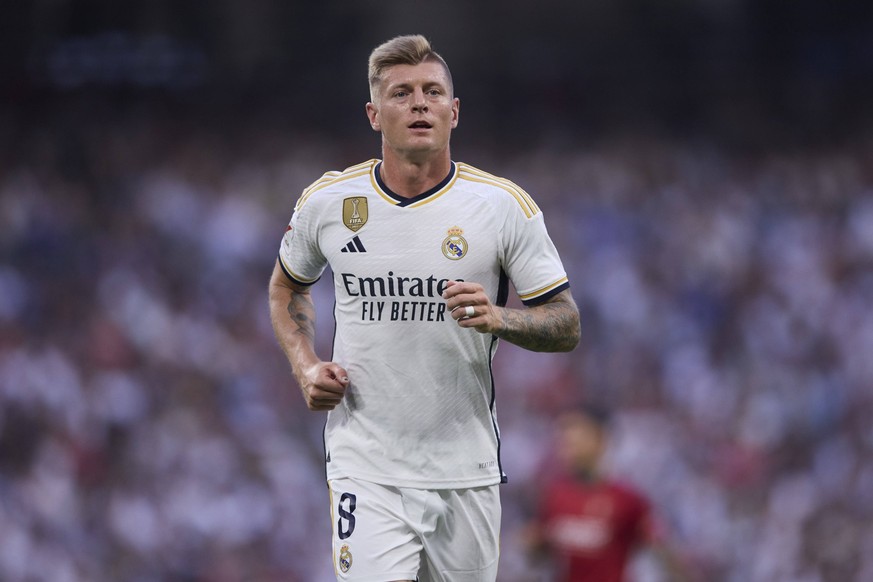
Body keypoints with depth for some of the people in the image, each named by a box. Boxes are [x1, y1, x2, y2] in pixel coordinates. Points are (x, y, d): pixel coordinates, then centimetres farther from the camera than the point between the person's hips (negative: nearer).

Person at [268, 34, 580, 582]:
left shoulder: (506, 205, -3)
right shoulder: (326, 202, 1)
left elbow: (567, 325, 0)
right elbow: (288, 286, 21)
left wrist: (498, 318, -20)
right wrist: (305, 367, 3)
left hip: (466, 471, 1)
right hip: (366, 469, -1)